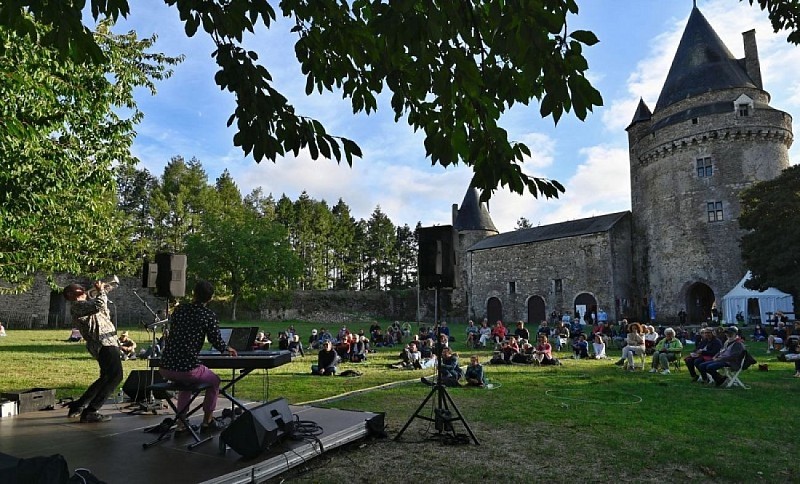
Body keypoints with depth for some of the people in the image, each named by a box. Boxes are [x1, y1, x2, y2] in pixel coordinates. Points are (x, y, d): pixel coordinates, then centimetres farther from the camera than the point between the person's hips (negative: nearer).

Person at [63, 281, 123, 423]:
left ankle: (77, 406, 28)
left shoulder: (84, 304, 24)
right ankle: (90, 412, -15)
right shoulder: (77, 305, -6)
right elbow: (99, 305, -24)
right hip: (104, 343, -10)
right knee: (116, 376, -17)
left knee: (106, 378, 21)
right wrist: (101, 291, -7)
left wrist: (101, 292, 23)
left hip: (108, 342, 10)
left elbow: (105, 314, 33)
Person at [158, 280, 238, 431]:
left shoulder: (179, 310, 7)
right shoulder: (209, 316, -7)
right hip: (187, 369, -5)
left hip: (165, 368, 5)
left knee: (186, 381, 37)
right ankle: (207, 422, 31)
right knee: (214, 381, 24)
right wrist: (228, 349, 18)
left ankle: (181, 424, 33)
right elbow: (217, 343, -5)